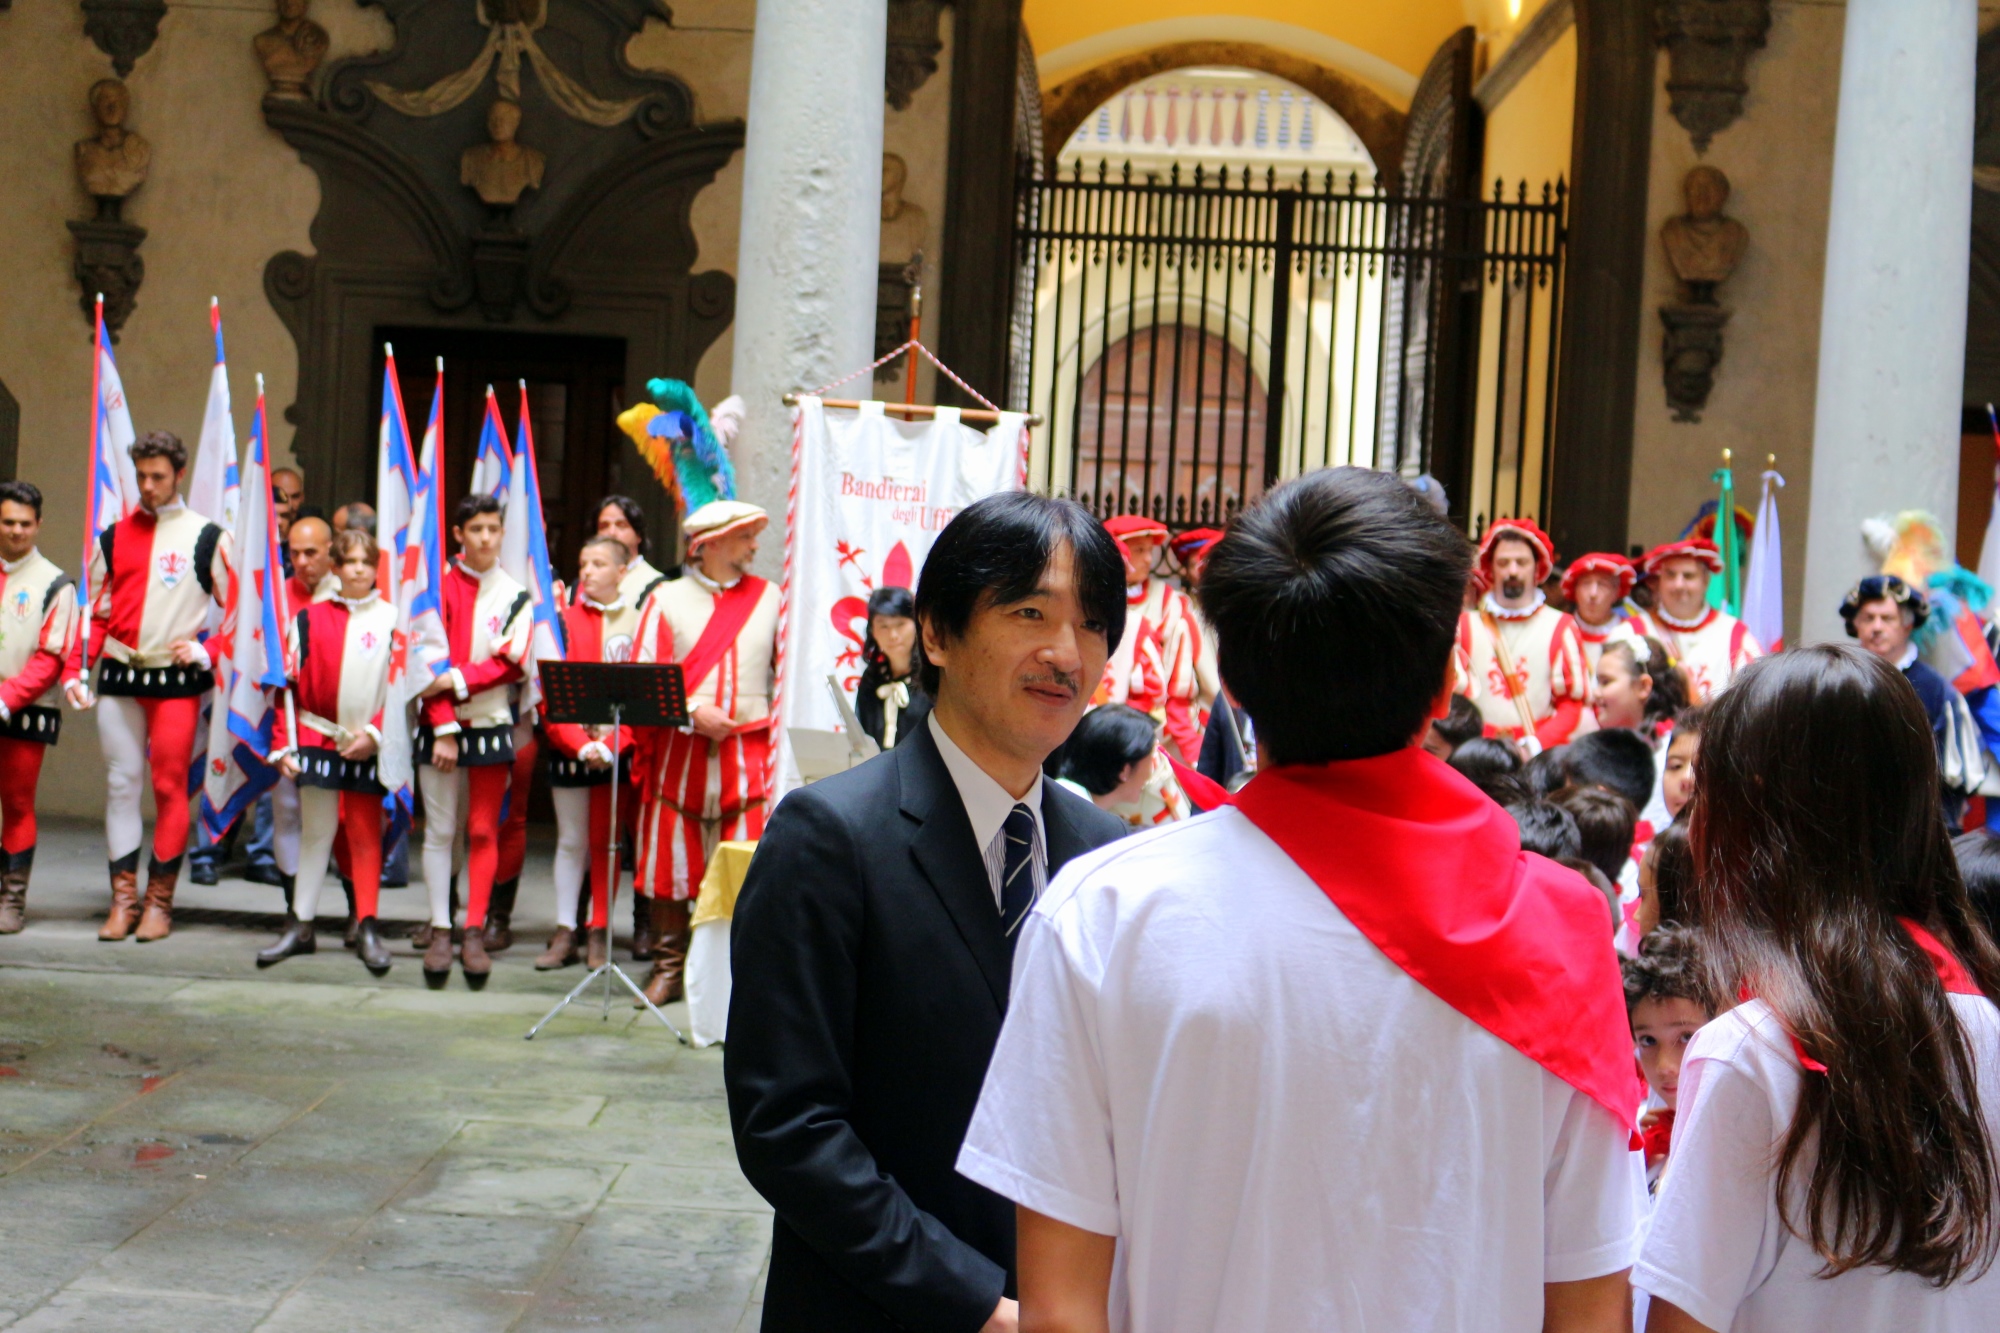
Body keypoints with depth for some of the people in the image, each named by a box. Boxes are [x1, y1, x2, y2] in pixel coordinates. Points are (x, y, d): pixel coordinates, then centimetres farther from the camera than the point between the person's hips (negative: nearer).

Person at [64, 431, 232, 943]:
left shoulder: (206, 538, 3)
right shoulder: (113, 537, 12)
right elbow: (95, 613, 13)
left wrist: (205, 651, -10)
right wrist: (75, 673, 4)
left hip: (177, 681, -3)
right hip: (119, 677, 3)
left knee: (169, 786, -3)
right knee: (120, 784, 3)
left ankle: (160, 900, 6)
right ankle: (123, 897, 10)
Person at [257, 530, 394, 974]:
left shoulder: (392, 620, 3)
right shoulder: (309, 618, 5)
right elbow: (289, 684, 5)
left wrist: (375, 733, -8)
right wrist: (284, 744, -1)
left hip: (370, 747, 0)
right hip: (318, 739, 1)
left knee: (366, 834, 2)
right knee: (315, 831, 3)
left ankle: (367, 927, 6)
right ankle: (300, 925, 11)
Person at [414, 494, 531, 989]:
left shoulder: (516, 596, 7)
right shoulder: (439, 589, 1)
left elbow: (511, 662, -2)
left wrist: (456, 679, -15)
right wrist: (444, 728, -12)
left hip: (492, 725, 1)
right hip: (441, 725, -1)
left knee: (483, 831, 0)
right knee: (439, 829, 0)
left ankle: (474, 934, 2)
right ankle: (439, 932, 4)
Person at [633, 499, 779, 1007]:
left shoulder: (769, 597, 11)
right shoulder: (667, 600, 6)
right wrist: (692, 713, -13)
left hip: (749, 752, 0)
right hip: (679, 752, 0)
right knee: (671, 859, 3)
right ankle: (669, 964, 13)